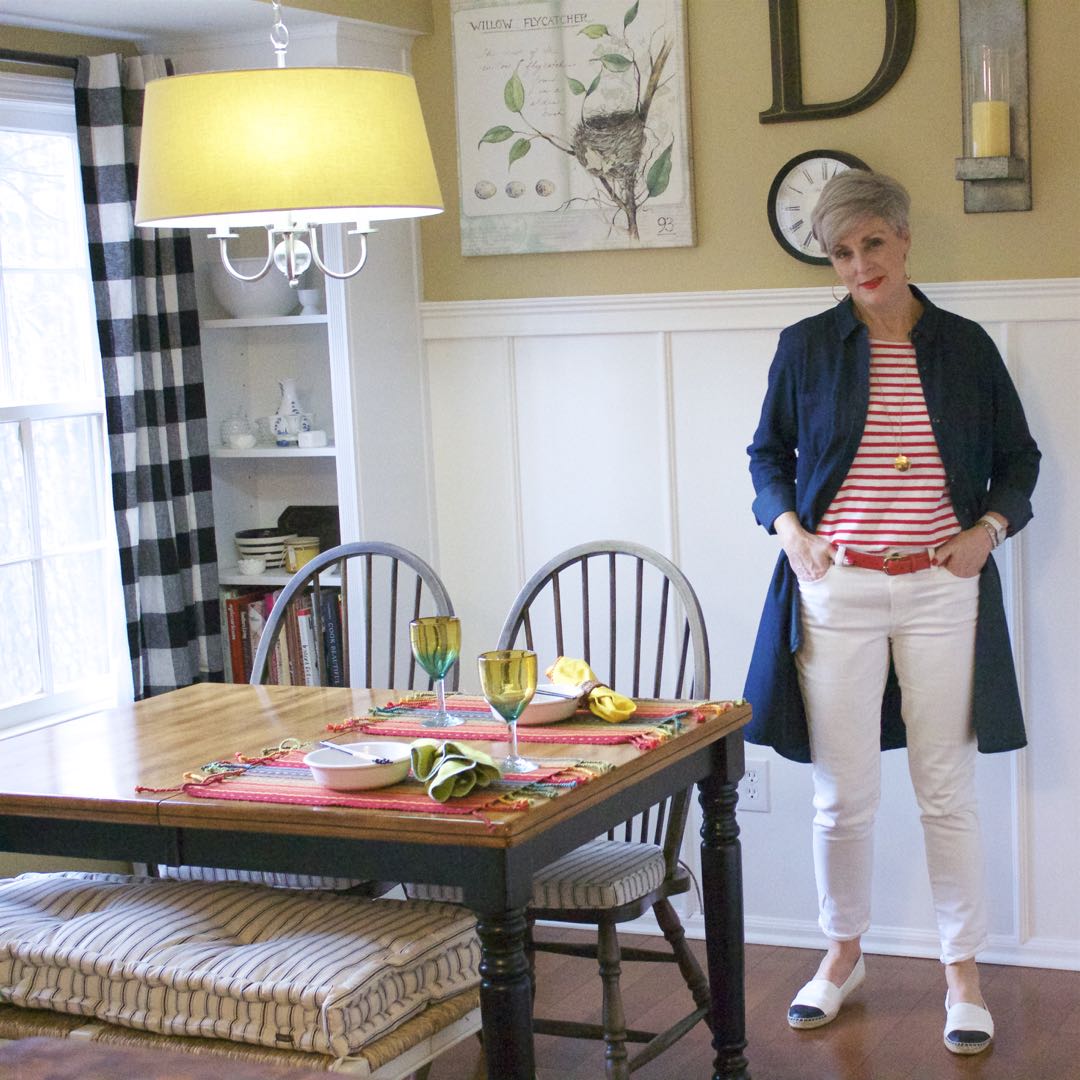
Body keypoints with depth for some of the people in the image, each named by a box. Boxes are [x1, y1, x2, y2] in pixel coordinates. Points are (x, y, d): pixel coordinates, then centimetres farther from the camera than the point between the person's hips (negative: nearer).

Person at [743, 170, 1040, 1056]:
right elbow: (769, 453, 14)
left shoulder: (965, 346, 4)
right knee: (843, 796, 6)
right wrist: (789, 531, -2)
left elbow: (1019, 457, 13)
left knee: (948, 790, 5)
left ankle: (963, 970, 19)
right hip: (836, 591, 0)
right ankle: (844, 953, 27)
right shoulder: (806, 347, 3)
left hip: (941, 592, 0)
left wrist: (990, 527, -3)